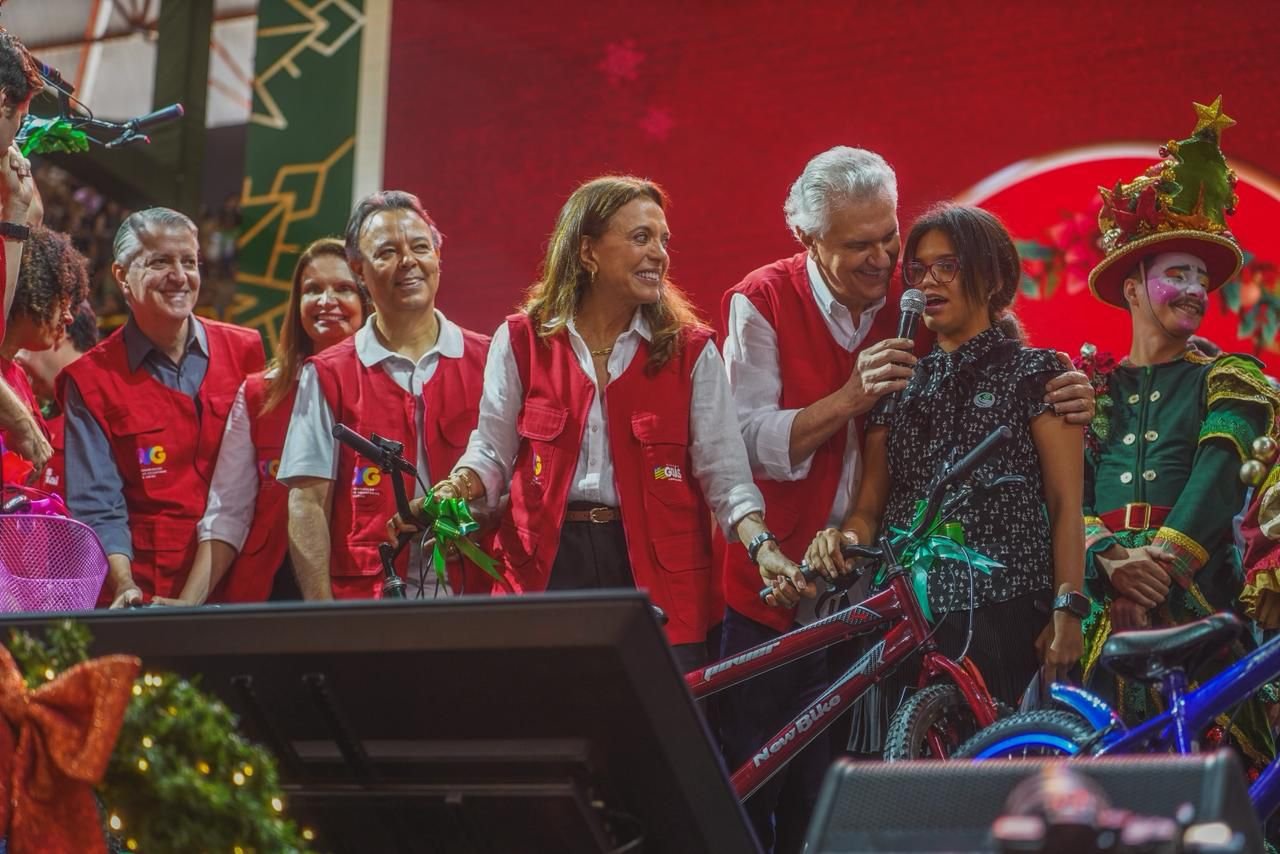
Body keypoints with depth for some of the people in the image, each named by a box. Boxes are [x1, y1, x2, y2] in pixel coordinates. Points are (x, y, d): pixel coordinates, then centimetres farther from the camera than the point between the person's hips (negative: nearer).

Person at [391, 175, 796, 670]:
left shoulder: (691, 351, 6)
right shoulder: (521, 341, 7)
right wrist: (452, 491, -11)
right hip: (546, 568, 0)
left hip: (659, 575, 0)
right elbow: (492, 453, 9)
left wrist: (761, 546, -13)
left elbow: (723, 468, 2)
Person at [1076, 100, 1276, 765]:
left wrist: (1160, 566, -21)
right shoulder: (1089, 388, 15)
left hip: (1198, 602, -1)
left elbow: (1217, 483, -6)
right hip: (1102, 611, 2)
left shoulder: (1225, 384, 10)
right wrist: (1112, 561, -16)